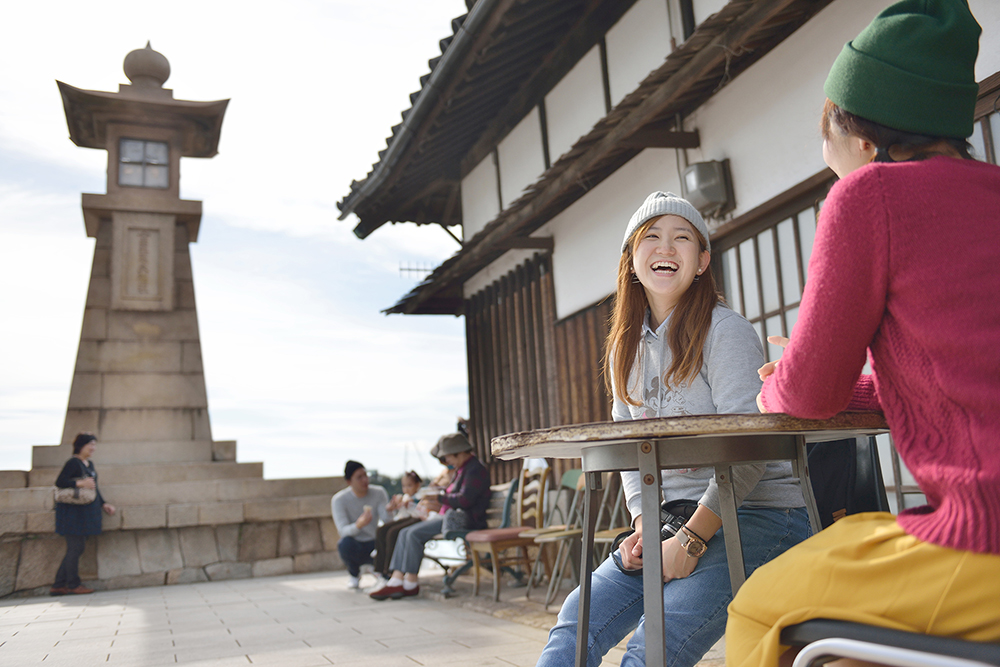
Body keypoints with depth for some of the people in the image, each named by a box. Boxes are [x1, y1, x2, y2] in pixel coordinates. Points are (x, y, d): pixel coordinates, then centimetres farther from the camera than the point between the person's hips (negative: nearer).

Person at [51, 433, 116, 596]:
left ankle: (58, 585, 17)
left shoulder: (89, 464, 16)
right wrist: (80, 483, -26)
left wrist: (103, 504, 17)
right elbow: (59, 482, -19)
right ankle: (73, 585, 5)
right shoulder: (73, 463, -11)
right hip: (73, 511, -9)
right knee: (75, 548, -4)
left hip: (85, 512, 9)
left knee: (76, 549, 11)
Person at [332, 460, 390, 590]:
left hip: (374, 544, 3)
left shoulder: (379, 493, -6)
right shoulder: (339, 500, -14)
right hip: (355, 546, -3)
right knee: (346, 543, -39)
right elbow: (343, 531, -24)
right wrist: (359, 525, -46)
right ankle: (354, 574, -2)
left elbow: (387, 521, -15)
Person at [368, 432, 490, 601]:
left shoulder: (476, 470, -10)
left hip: (465, 520, -11)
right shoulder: (462, 470, 22)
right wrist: (437, 506, 10)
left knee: (414, 533, -22)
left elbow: (464, 500, -21)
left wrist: (438, 498, -10)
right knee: (405, 533, -5)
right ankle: (396, 580, -13)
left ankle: (411, 583, -13)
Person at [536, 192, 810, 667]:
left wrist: (691, 539, -19)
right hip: (671, 520, 6)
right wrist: (643, 527, -2)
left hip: (756, 514, -6)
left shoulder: (724, 330, -9)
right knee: (577, 619, -10)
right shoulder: (625, 349, 12)